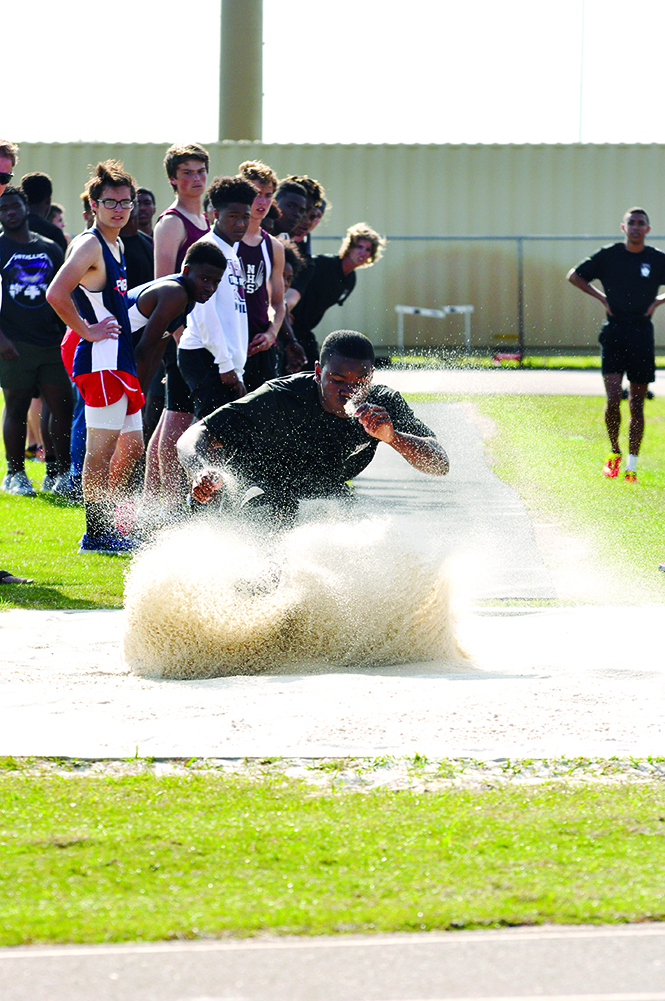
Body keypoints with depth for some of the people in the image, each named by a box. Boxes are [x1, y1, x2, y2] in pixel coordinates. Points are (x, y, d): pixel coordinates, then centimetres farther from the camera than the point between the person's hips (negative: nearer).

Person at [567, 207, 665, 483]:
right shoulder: (608, 255, 3)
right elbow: (574, 276, 11)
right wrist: (602, 297, 2)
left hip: (642, 333, 1)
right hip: (613, 332, -1)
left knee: (637, 405, 3)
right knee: (613, 398, -12)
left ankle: (631, 465, 12)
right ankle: (614, 453, 9)